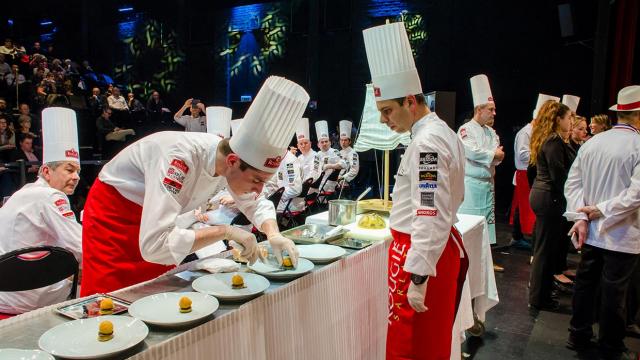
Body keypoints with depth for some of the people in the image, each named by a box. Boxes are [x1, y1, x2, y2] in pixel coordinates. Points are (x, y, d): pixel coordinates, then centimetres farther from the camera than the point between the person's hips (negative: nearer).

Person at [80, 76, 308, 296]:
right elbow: (154, 245, -45)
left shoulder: (231, 164, -19)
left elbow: (256, 204, 0)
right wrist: (225, 231, -40)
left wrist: (274, 234, -19)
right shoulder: (181, 158, -40)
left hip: (152, 217, 6)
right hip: (112, 211, -6)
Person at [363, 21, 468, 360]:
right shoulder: (442, 132, 11)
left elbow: (432, 217, -26)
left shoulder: (427, 143, -21)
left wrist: (418, 277, -25)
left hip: (424, 252, -10)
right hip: (445, 245, 10)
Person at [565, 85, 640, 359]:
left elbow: (572, 182, 0)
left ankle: (578, 336, 30)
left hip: (590, 232, 5)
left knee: (585, 283, 16)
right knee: (614, 292, 7)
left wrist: (580, 217, -5)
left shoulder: (592, 143, 2)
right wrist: (601, 211, -16)